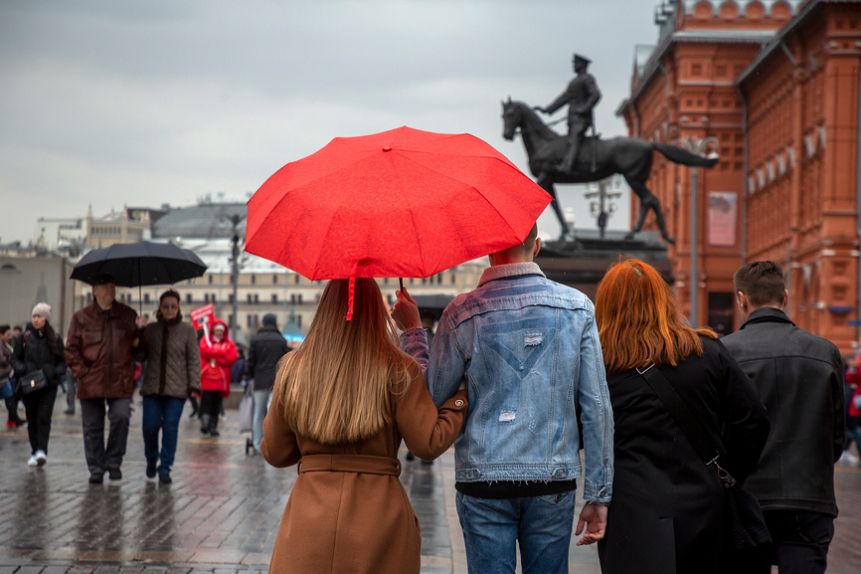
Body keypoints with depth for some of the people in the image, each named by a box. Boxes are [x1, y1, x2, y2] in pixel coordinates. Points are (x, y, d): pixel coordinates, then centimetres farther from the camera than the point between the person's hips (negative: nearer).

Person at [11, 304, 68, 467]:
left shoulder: (55, 339, 4)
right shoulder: (25, 337, 6)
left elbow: (62, 362, 9)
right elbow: (15, 359, 11)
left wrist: (55, 373, -10)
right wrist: (22, 369, -9)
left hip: (48, 386, -2)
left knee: (44, 417, -15)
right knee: (32, 420, 7)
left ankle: (42, 450, -17)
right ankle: (35, 451, 16)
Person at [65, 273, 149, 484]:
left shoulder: (128, 315, 11)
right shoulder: (82, 317, 7)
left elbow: (139, 347, 13)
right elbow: (71, 350, 6)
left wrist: (141, 330, -7)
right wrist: (82, 372, -5)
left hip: (120, 382, 0)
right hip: (91, 382, 0)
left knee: (121, 418, -16)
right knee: (92, 427, 3)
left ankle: (114, 462, 3)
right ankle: (96, 469, 15)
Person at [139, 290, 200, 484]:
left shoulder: (187, 331, 4)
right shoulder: (150, 329, 9)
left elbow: (194, 360, 3)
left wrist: (194, 385, -5)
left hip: (177, 388, -1)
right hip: (152, 387, 1)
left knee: (171, 427, -3)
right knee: (150, 426, -3)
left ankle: (165, 468, 7)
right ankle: (151, 459, 23)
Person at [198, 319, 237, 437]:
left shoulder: (229, 343, 12)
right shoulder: (205, 341, 11)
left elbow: (232, 358, -3)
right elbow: (206, 351, -11)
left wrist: (215, 359, -9)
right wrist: (223, 352, -8)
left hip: (221, 379, 2)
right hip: (206, 378, -2)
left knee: (216, 405, 3)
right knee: (206, 401, -13)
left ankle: (213, 427, 6)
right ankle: (204, 422, -20)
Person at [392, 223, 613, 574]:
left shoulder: (462, 314, -5)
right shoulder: (577, 307, 1)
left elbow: (428, 397, 1)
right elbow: (597, 407, 0)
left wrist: (411, 331, 14)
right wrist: (599, 494, 5)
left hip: (484, 480, -1)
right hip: (554, 479, 1)